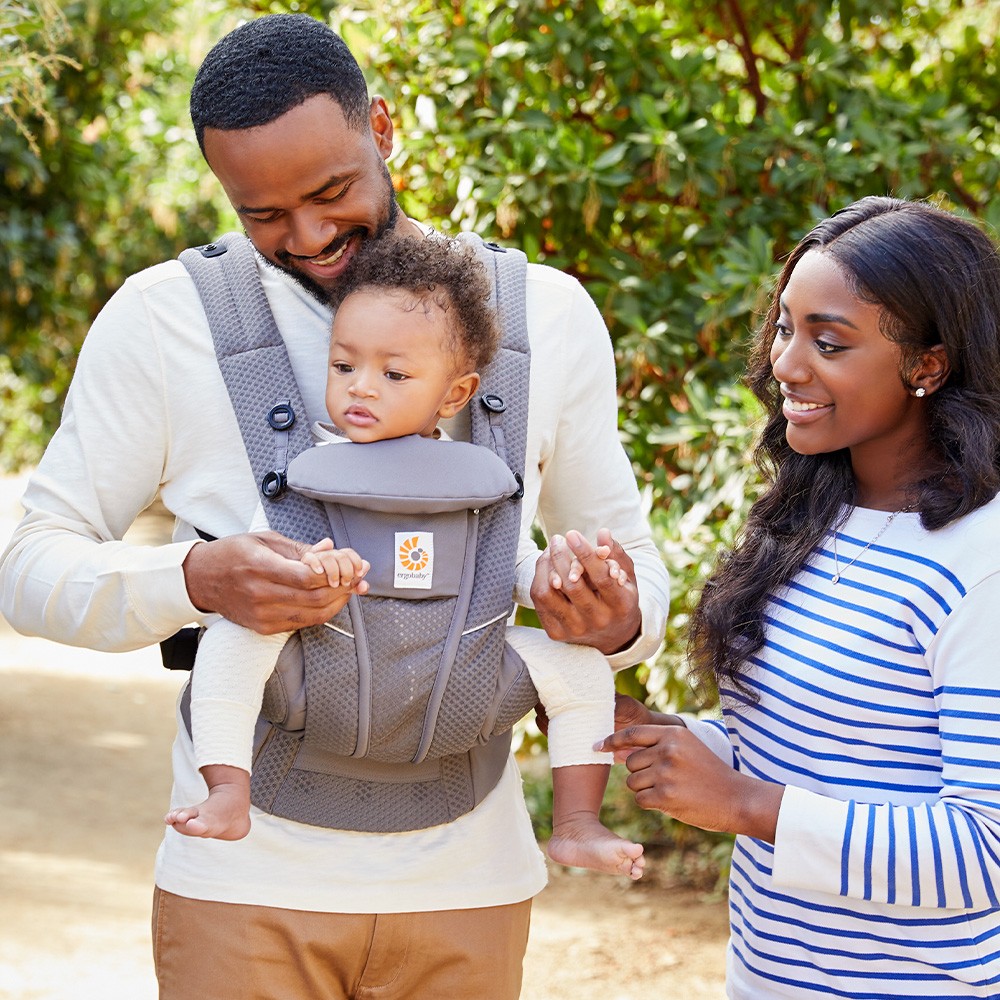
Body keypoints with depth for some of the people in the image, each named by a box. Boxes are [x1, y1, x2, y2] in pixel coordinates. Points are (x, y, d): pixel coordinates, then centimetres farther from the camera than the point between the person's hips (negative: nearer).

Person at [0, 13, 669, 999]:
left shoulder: (550, 315, 3)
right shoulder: (161, 318, -3)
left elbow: (635, 561, 11)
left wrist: (616, 620, -14)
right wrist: (195, 580, -24)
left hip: (466, 881, 2)